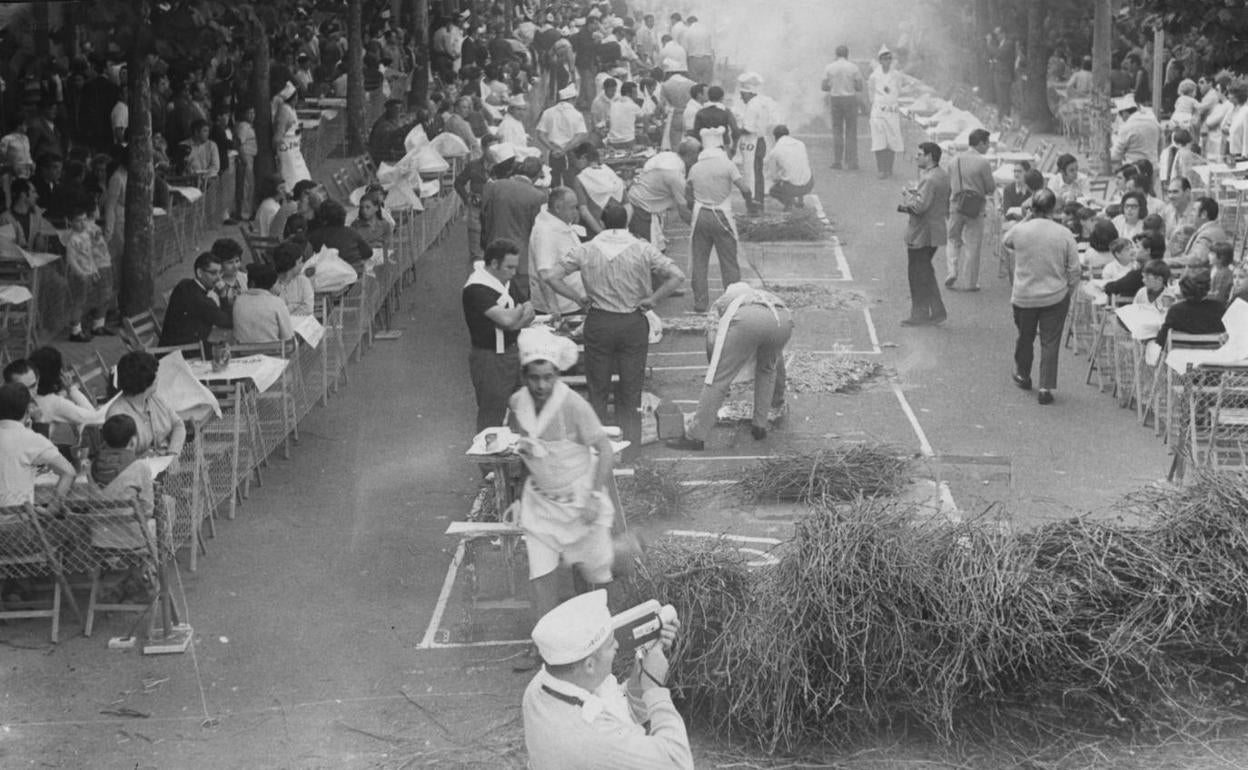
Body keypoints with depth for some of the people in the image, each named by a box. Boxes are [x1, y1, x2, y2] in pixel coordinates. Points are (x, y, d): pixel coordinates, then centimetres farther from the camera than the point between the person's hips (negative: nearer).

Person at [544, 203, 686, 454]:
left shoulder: (586, 250, -2)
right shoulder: (642, 250, -5)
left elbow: (552, 276, -5)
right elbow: (677, 276, -12)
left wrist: (577, 297, 1)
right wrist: (652, 299, -5)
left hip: (598, 323, 0)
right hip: (633, 324, 0)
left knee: (597, 388, 12)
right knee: (631, 390, 10)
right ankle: (630, 445, 12)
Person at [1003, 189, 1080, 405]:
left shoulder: (1019, 231, -12)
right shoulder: (1064, 235, -11)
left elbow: (1006, 242, 14)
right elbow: (1074, 270, -5)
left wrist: (1026, 218, 16)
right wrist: (1068, 290, 11)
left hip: (1023, 296, 1)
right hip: (1055, 297, -1)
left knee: (1025, 337, 21)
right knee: (1050, 343, 6)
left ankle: (1022, 375, 41)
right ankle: (1046, 388, 3)